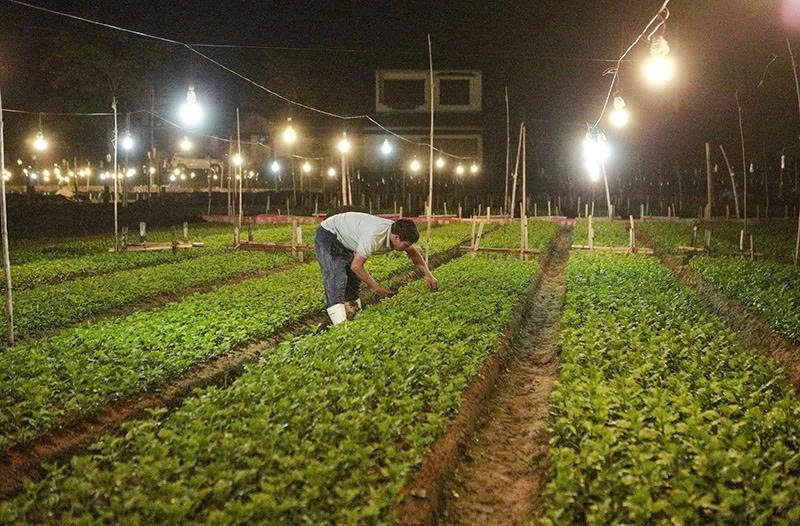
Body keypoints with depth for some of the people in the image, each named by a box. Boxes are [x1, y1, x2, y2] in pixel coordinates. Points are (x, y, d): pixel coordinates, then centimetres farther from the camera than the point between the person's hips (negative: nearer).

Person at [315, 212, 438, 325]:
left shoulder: (397, 232, -12)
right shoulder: (374, 236, -39)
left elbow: (413, 253, 7)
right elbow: (356, 266, -32)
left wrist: (428, 274, -2)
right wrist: (375, 287, -24)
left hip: (345, 240, 9)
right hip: (328, 235, -9)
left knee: (354, 278, 10)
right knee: (336, 278, -20)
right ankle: (341, 324, -26)